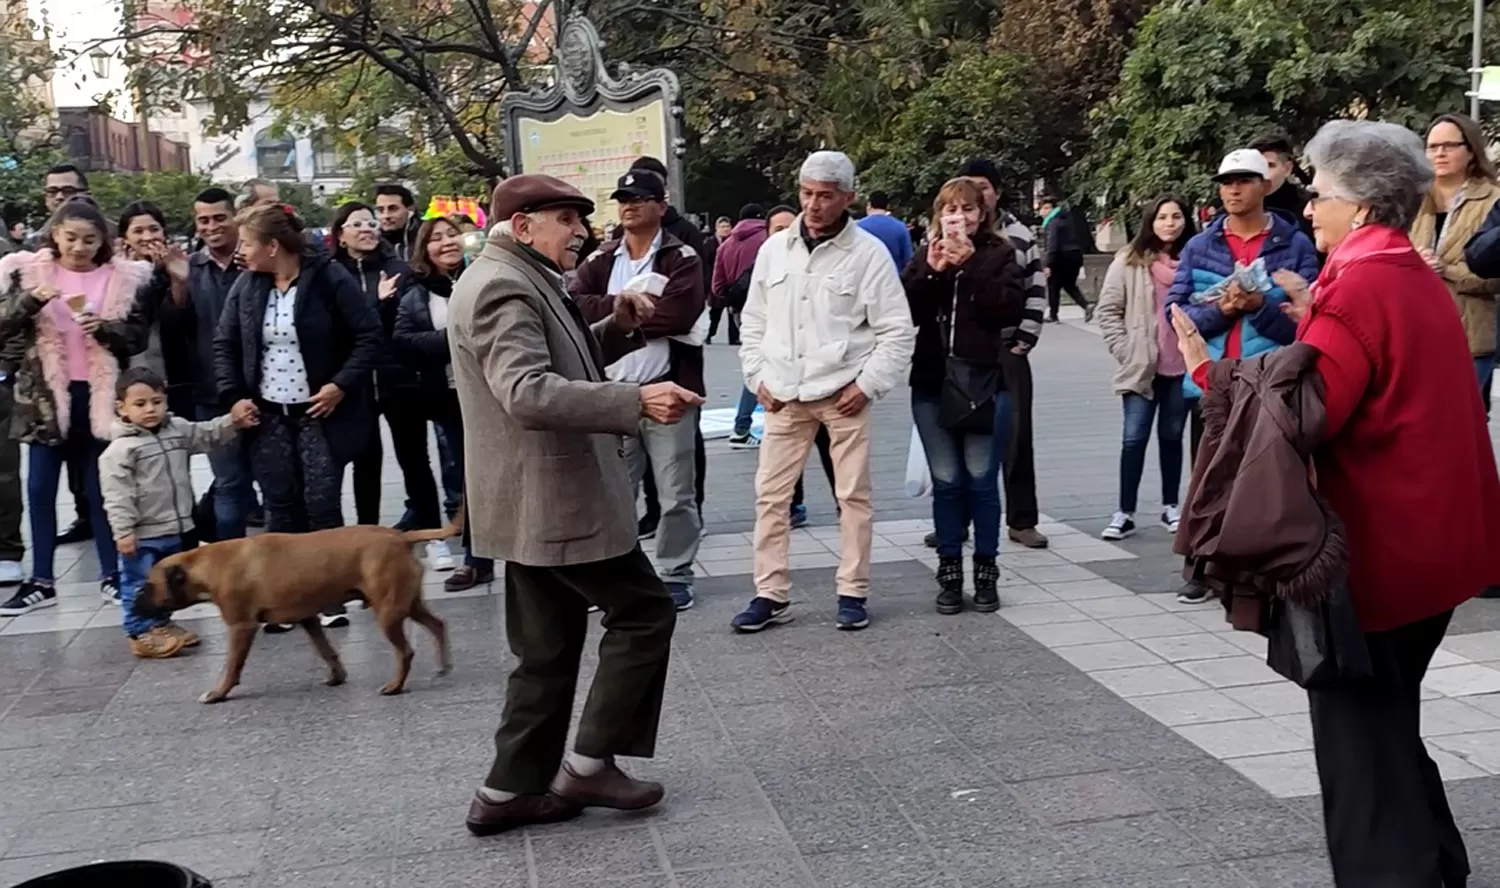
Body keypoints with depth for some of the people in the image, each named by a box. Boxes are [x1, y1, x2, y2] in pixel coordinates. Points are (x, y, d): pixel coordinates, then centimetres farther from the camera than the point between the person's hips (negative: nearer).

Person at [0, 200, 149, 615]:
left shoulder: (123, 277, 0)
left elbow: (139, 338, 0)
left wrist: (106, 328, -18)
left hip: (100, 395, -1)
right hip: (46, 394, 1)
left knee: (101, 488, 6)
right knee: (40, 489, 4)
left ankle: (111, 575, 16)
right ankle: (41, 581, 13)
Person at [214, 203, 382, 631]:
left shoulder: (329, 277, -10)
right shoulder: (246, 286, 4)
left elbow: (369, 336, -9)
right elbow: (224, 345, 12)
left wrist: (341, 386, -16)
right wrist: (234, 397, 0)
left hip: (320, 412, -4)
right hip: (268, 416, 4)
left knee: (322, 504, -2)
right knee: (280, 507, 6)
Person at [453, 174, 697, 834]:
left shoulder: (514, 281, 17)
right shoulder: (502, 287, -16)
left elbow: (561, 362, 26)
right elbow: (529, 392, -30)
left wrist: (616, 329, 8)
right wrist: (635, 402, -38)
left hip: (538, 499, 11)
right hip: (552, 500, -11)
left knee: (548, 650, 14)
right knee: (644, 611, -1)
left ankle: (511, 789, 20)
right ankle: (589, 763, 6)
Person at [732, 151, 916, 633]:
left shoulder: (868, 252, -6)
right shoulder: (774, 249, 6)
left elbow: (897, 331, -4)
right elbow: (754, 322, 13)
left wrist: (867, 384, -11)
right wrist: (758, 377, 4)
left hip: (843, 394, -3)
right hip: (784, 396, 3)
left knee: (853, 494, 5)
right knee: (771, 494, 6)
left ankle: (853, 592, 18)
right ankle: (770, 594, 16)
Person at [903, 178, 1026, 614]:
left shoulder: (1000, 255, 4)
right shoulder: (925, 257, 10)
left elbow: (1011, 309, -12)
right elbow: (905, 312, -2)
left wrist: (971, 265, -15)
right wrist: (931, 271, -13)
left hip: (985, 383, -2)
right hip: (932, 383, 2)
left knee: (982, 480, 2)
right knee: (946, 482, 6)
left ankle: (986, 572, 14)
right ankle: (950, 571, 15)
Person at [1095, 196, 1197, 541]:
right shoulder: (1130, 261, -1)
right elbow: (1108, 310, 0)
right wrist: (1125, 350, -7)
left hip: (1183, 365, 1)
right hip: (1141, 366, -1)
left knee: (1172, 436, 13)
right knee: (1135, 438, -1)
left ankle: (1171, 506, 24)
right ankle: (1125, 512, 7)